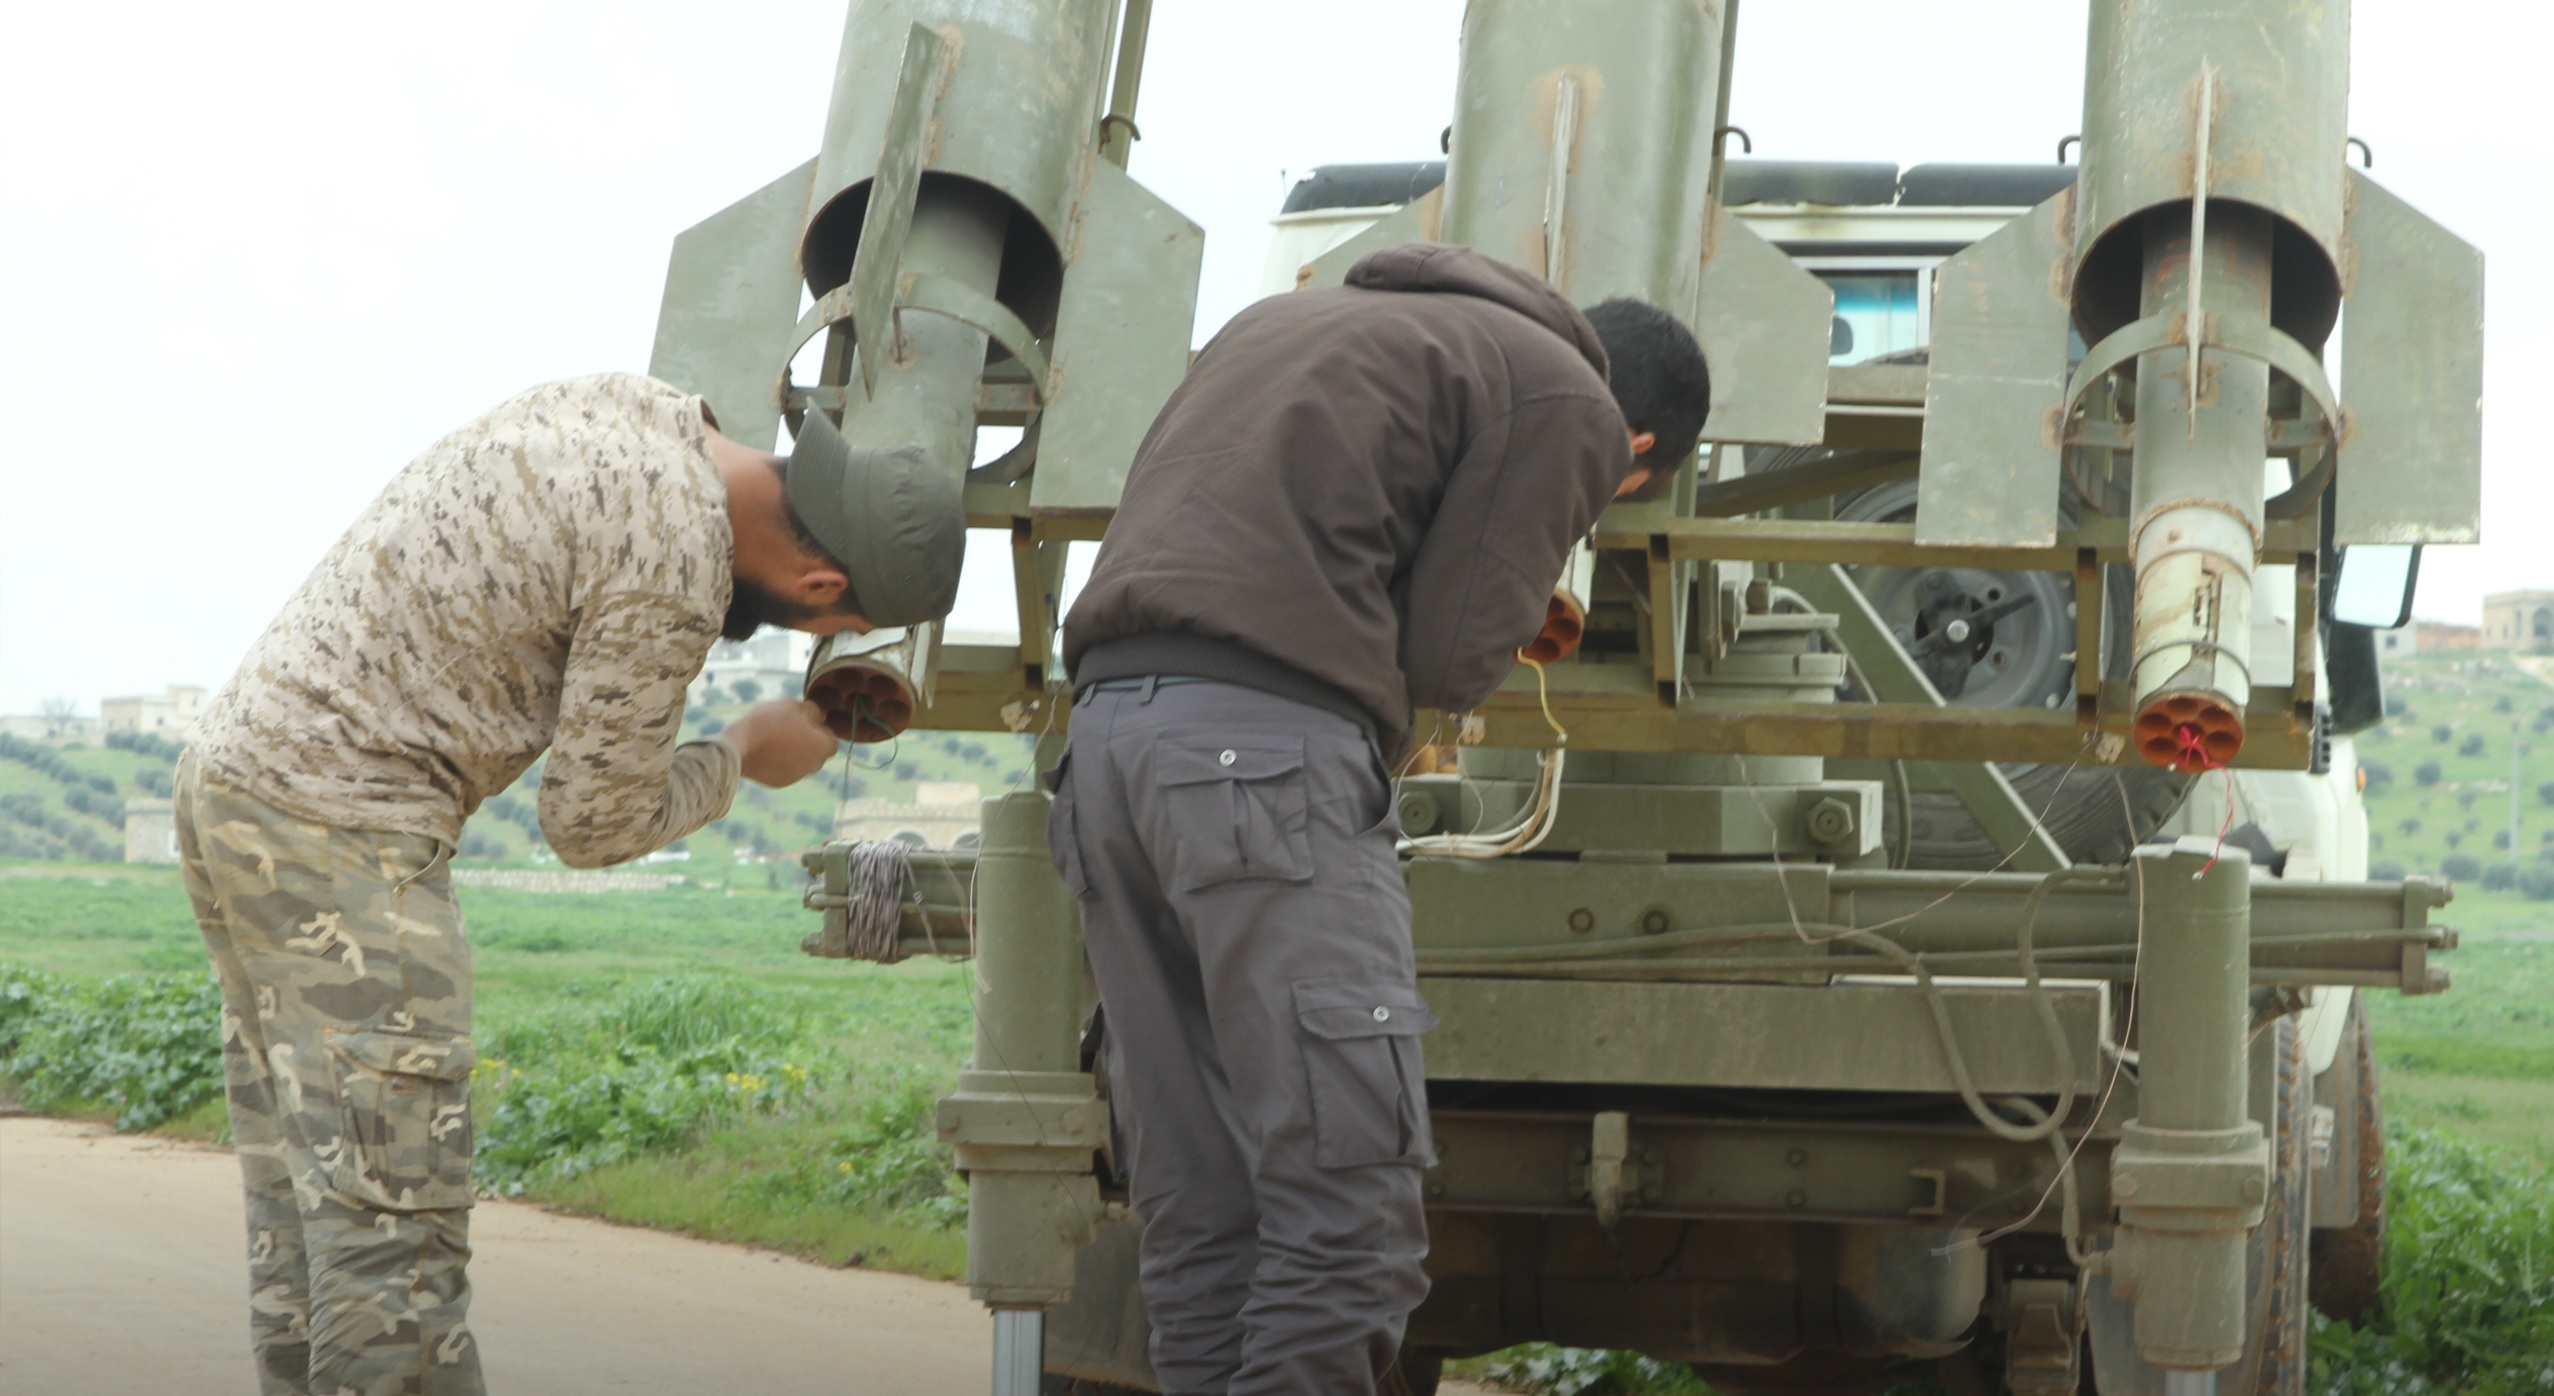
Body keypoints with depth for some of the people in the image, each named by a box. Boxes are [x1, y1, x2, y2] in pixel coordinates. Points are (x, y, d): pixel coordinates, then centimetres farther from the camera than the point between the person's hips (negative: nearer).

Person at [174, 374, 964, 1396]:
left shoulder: (633, 405, 7)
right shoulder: (674, 568, -18)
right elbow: (592, 823, -8)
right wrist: (744, 756, 8)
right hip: (339, 828, -10)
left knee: (304, 1222, 10)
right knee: (393, 1231, -10)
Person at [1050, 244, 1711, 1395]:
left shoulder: (1292, 316, 30)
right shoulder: (1568, 403, 6)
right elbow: (1449, 660, -1)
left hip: (1106, 730, 8)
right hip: (1266, 740, -8)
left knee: (1201, 1232, 7)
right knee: (1348, 1216, -9)